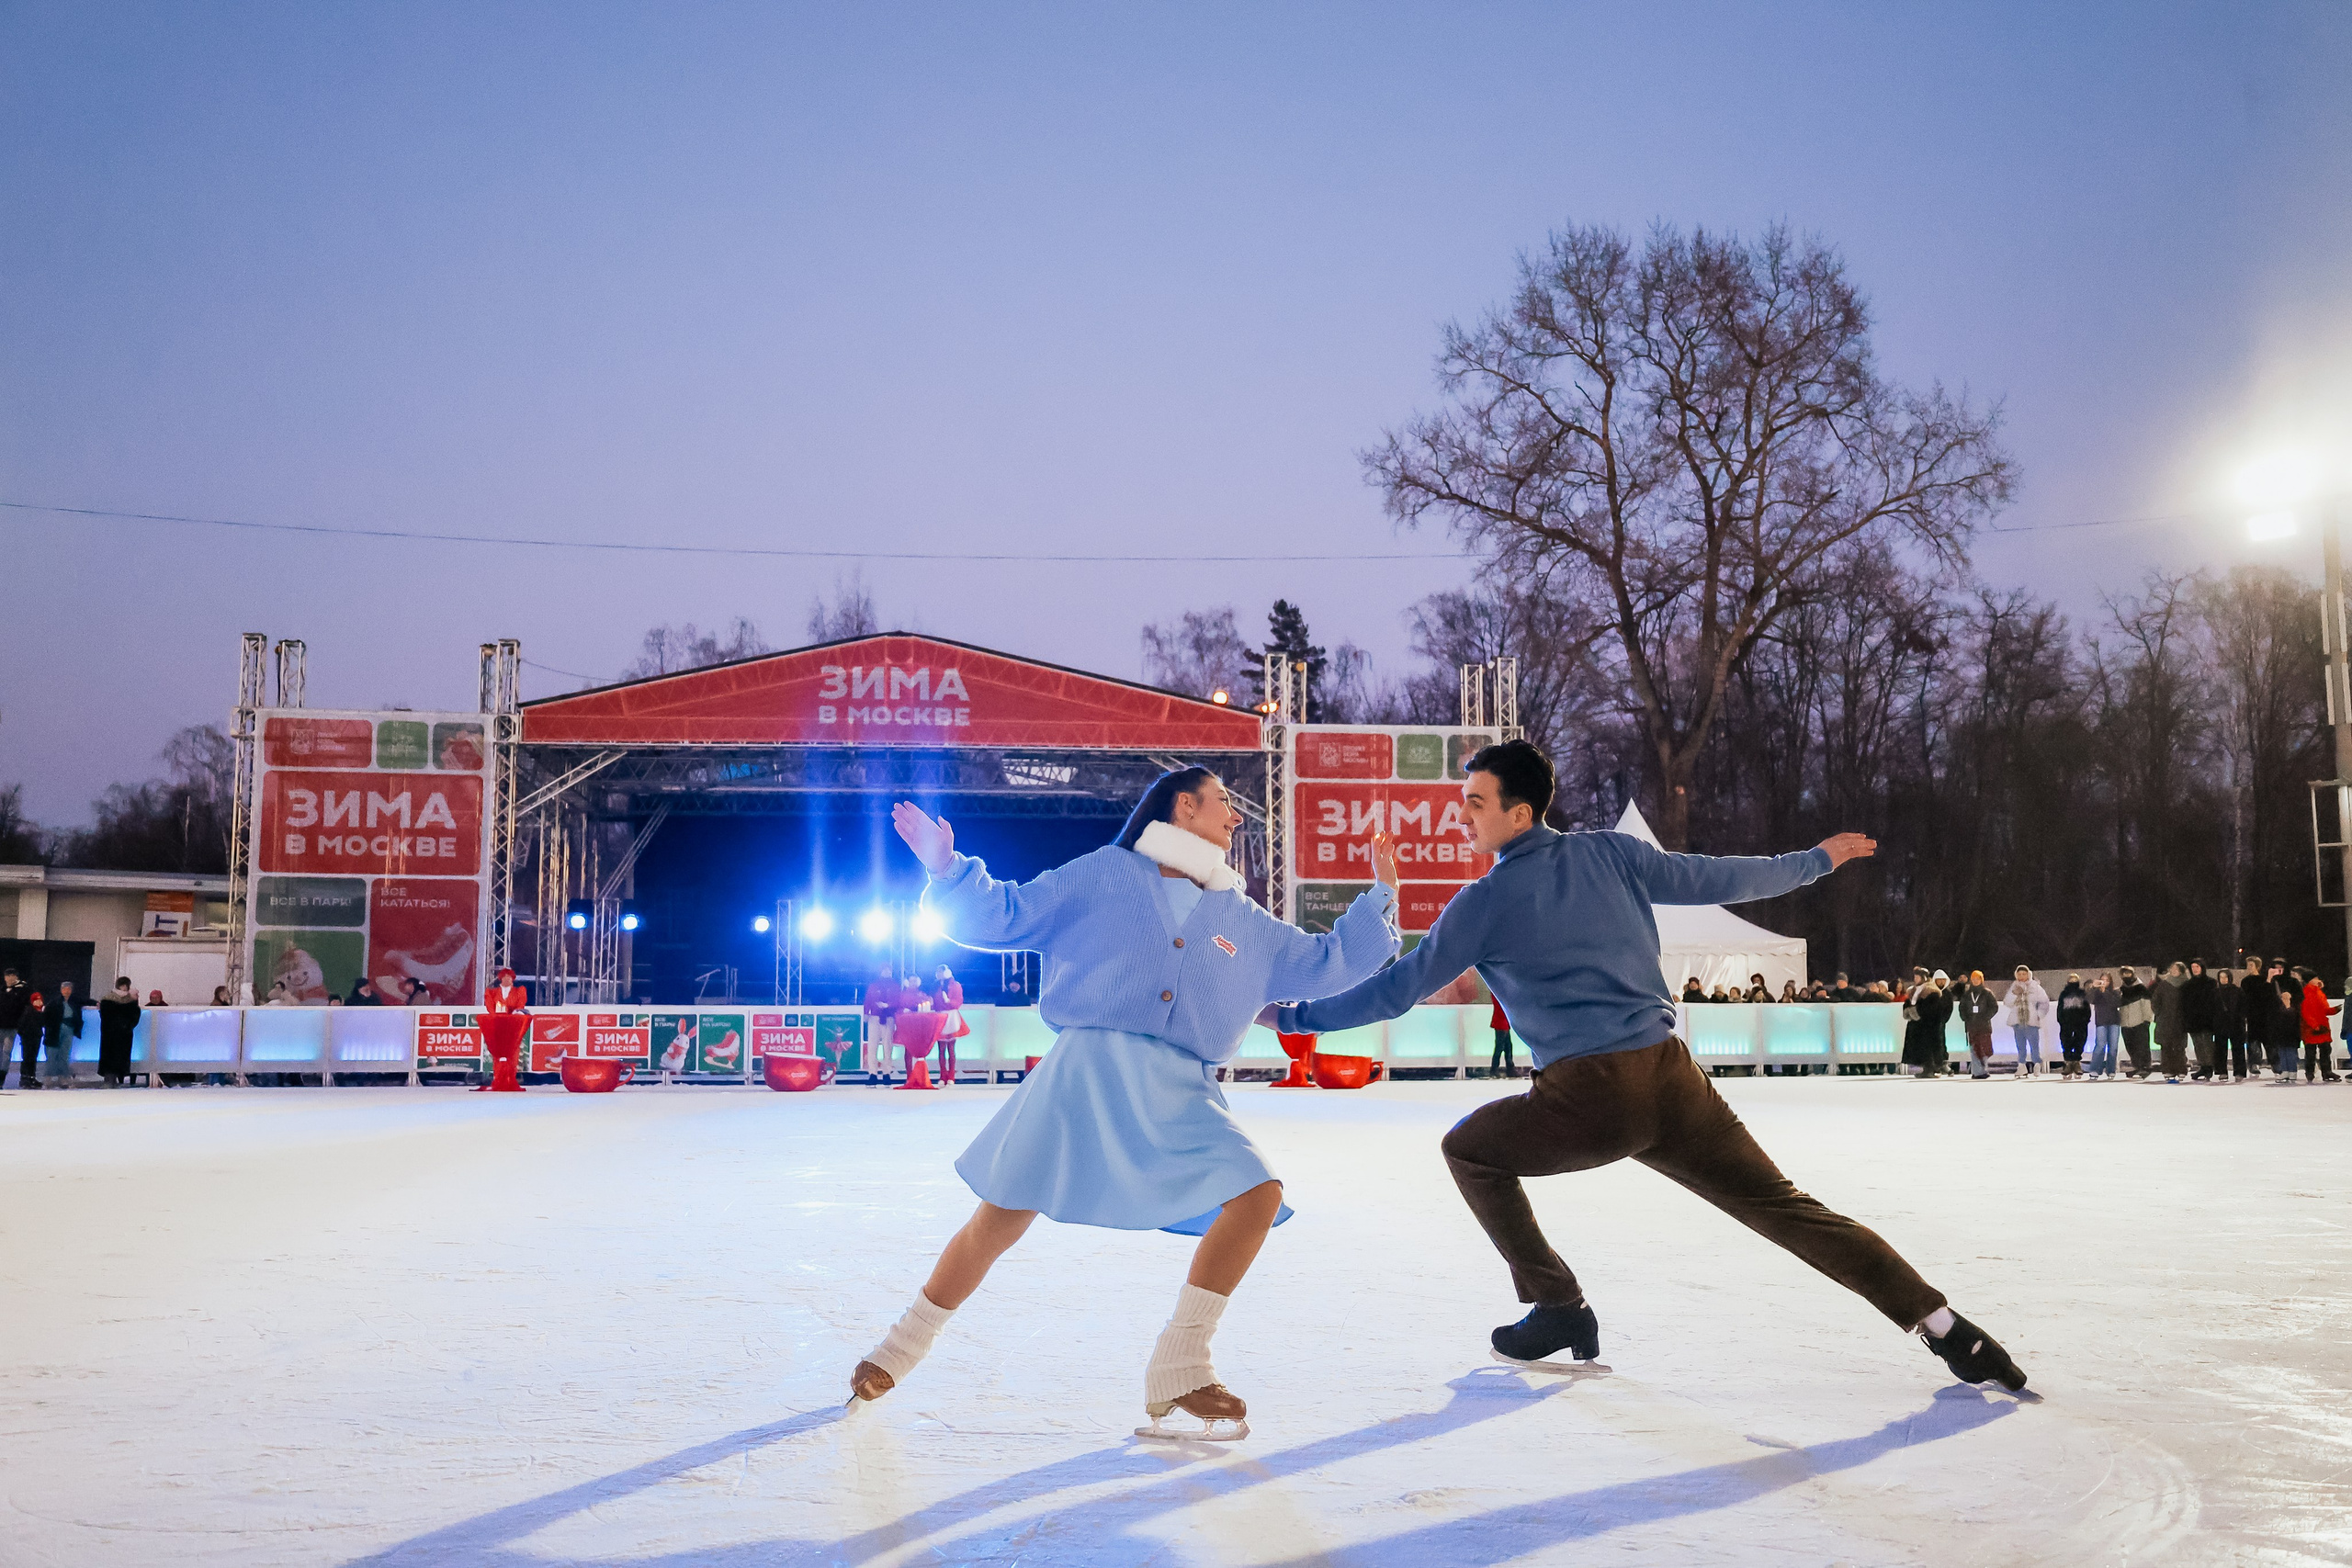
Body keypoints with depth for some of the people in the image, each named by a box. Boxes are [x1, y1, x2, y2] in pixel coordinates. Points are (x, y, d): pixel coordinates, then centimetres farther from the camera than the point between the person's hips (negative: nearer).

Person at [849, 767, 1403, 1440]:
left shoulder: (1246, 925, 23)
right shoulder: (1104, 875, 9)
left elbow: (1329, 962, 27)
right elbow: (1002, 916, 6)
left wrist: (1380, 894, 24)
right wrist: (946, 868, -8)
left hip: (1180, 1094, 4)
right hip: (1086, 1069, -4)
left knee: (1257, 1193, -15)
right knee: (1002, 1216, -4)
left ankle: (1177, 1369, -4)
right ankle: (903, 1345, 22)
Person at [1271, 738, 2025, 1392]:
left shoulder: (1484, 902, -1)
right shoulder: (1610, 853, 10)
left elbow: (1396, 990, 3)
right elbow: (1721, 878, 17)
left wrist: (1291, 1016, 14)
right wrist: (1817, 859, 32)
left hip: (1587, 1101, -5)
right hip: (1673, 1080, 5)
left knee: (1468, 1149, 20)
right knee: (1788, 1209, 11)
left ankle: (1560, 1309, 20)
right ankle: (1948, 1330, 4)